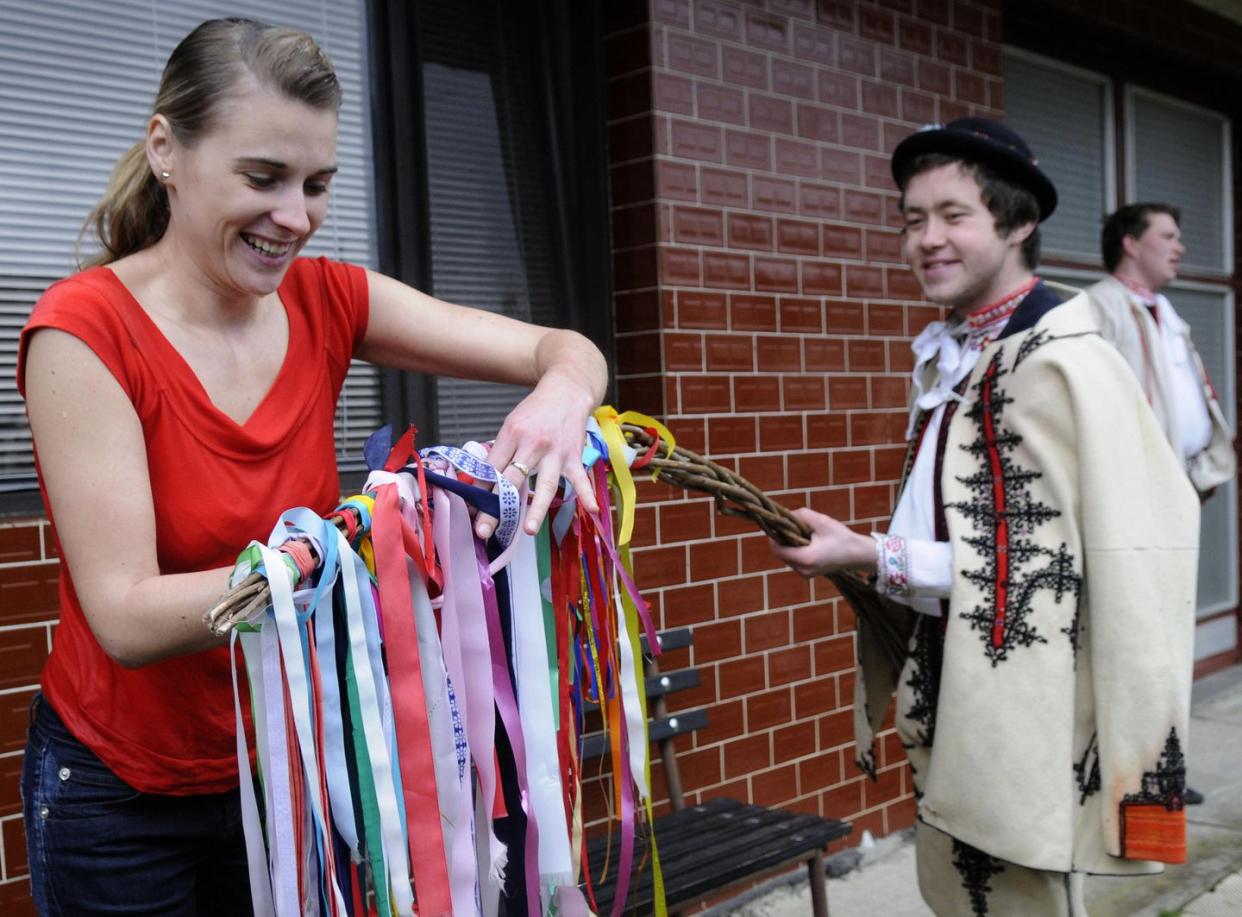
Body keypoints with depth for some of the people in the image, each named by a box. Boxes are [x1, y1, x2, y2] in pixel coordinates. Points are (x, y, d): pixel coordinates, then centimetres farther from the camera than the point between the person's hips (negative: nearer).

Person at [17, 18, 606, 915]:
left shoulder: (326, 302, -8)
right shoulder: (84, 330, -20)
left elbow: (566, 351, -9)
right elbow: (127, 618, -26)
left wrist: (560, 397, -34)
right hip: (120, 791, -3)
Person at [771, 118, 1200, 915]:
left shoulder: (1065, 364, -16)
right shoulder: (947, 360, 9)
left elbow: (1032, 559, -20)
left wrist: (877, 558, -19)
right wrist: (854, 554, 2)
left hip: (1024, 703, -8)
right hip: (947, 694, 8)